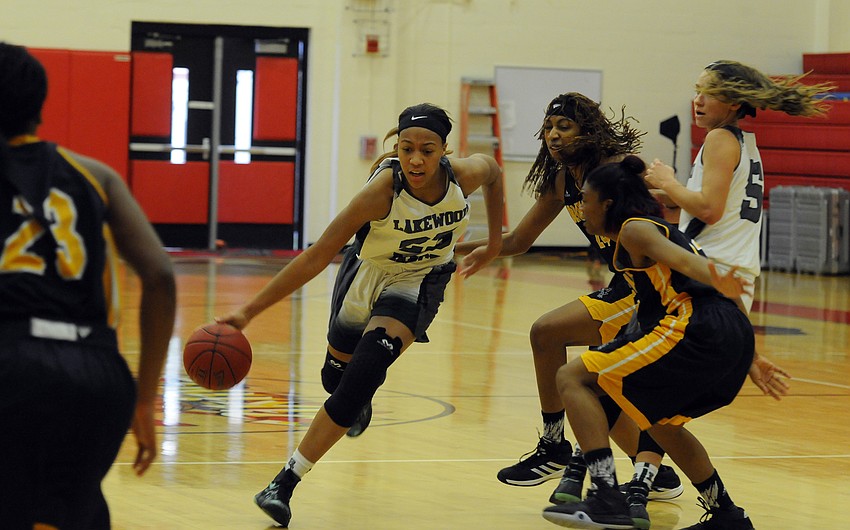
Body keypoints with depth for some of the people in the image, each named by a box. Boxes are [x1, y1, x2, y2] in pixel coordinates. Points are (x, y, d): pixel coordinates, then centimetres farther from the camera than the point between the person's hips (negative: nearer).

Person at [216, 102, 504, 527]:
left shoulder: (465, 175, -24)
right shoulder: (383, 188, -33)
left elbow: (493, 170, 4)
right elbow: (317, 256, -34)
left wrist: (494, 242, 7)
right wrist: (248, 311, -38)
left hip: (418, 285, 0)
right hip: (366, 274, 0)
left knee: (363, 376, -21)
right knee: (335, 377, 18)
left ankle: (286, 482, -16)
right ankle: (361, 402, 59)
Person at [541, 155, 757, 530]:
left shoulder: (635, 230, 4)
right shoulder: (660, 227, 30)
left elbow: (683, 260, -17)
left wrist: (719, 283, -36)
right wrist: (750, 359, 35)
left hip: (695, 330, -9)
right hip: (736, 336, 9)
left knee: (573, 378, -3)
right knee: (658, 418, 32)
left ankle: (607, 498, -17)